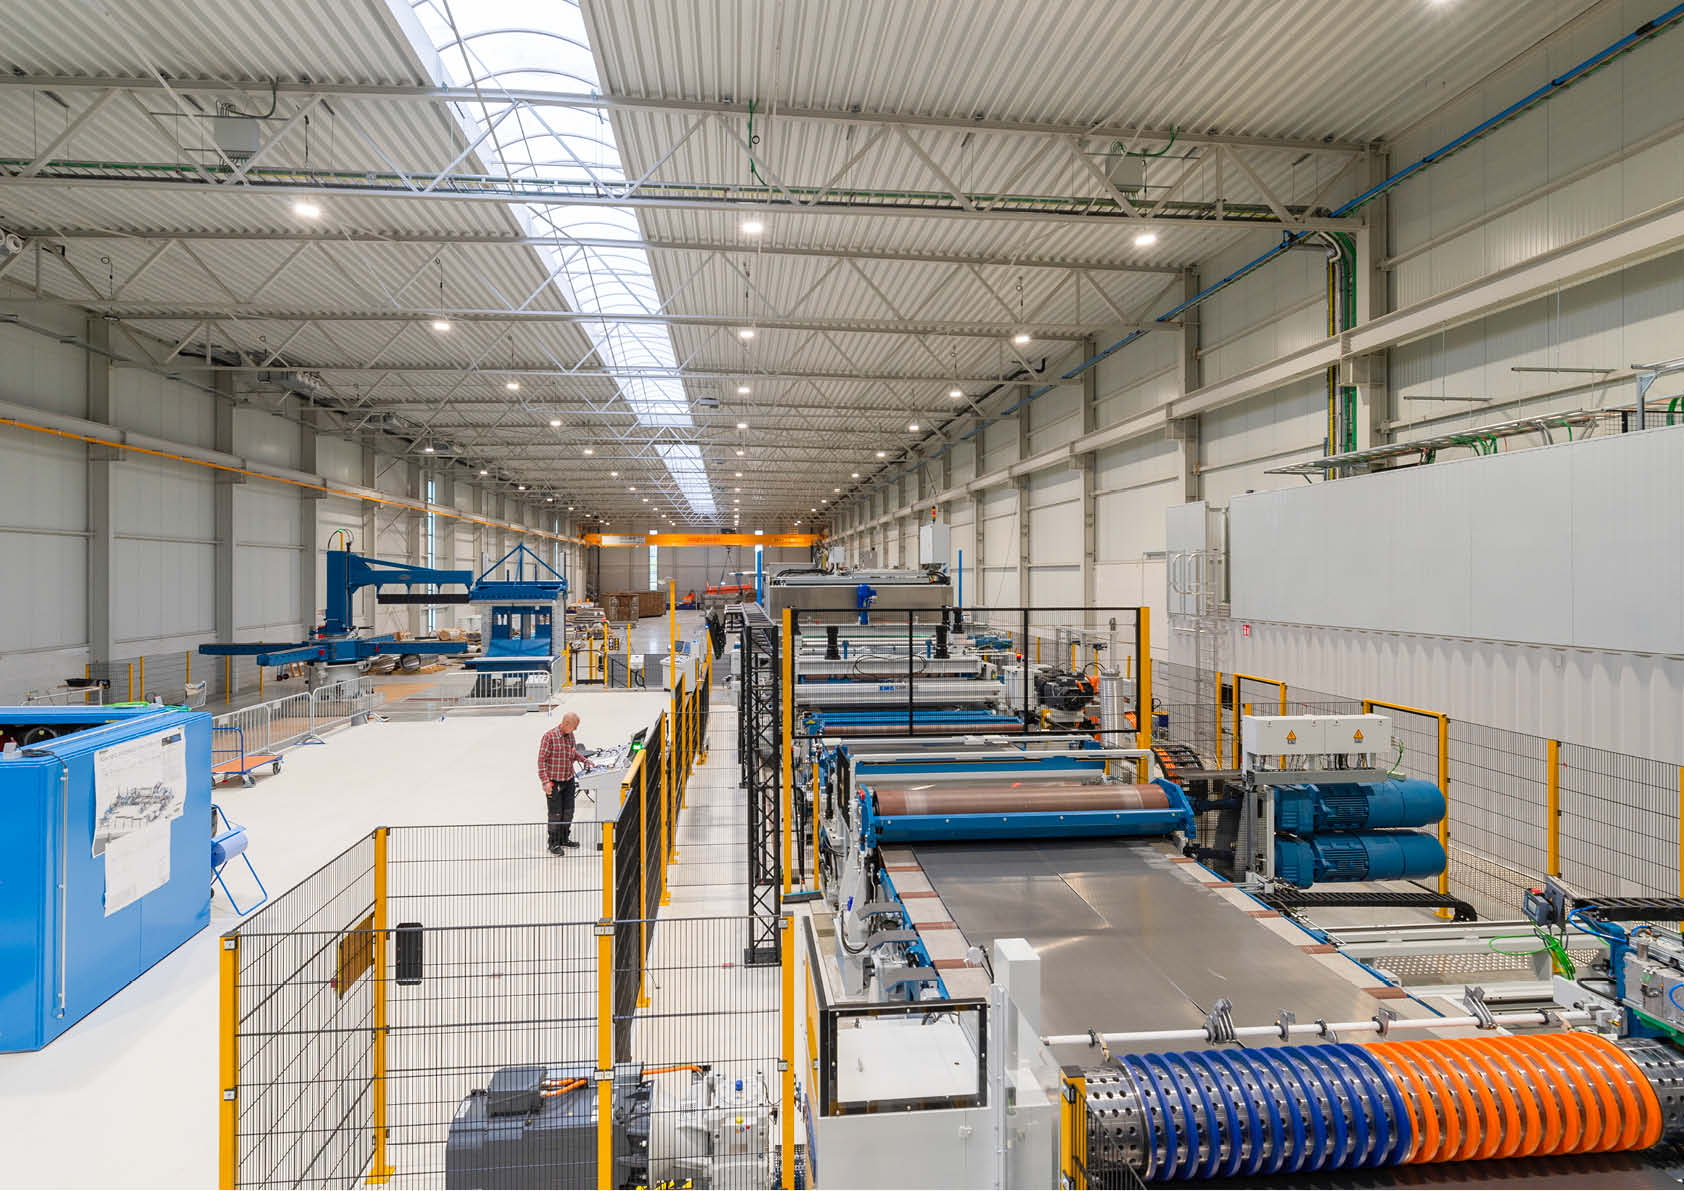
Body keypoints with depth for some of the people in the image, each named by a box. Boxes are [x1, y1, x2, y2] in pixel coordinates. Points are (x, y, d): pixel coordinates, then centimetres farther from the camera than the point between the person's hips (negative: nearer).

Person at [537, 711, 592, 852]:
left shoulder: (570, 735, 4)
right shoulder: (549, 736, -17)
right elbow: (541, 760, -16)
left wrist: (584, 760, 7)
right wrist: (545, 781, -20)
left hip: (569, 781, 7)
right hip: (554, 783, -7)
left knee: (568, 812, 14)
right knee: (556, 814, 0)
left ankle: (564, 839, 29)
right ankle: (554, 844, 13)